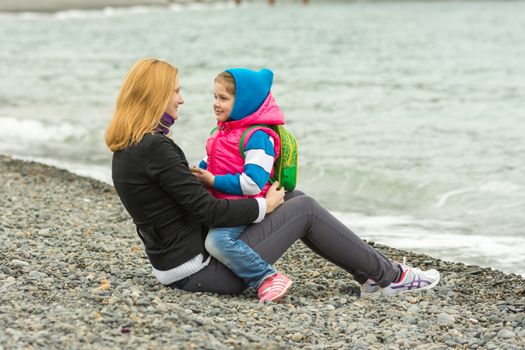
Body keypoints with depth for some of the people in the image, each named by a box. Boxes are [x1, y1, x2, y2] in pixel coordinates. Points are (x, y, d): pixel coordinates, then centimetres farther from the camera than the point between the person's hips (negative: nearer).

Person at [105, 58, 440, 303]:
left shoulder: (128, 149, 9)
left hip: (177, 262, 10)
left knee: (295, 197, 13)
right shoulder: (155, 149, -22)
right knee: (304, 209, -3)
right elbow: (208, 211, -22)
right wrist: (264, 206, -10)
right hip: (201, 269, -10)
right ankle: (390, 276, 10)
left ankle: (372, 272, 18)